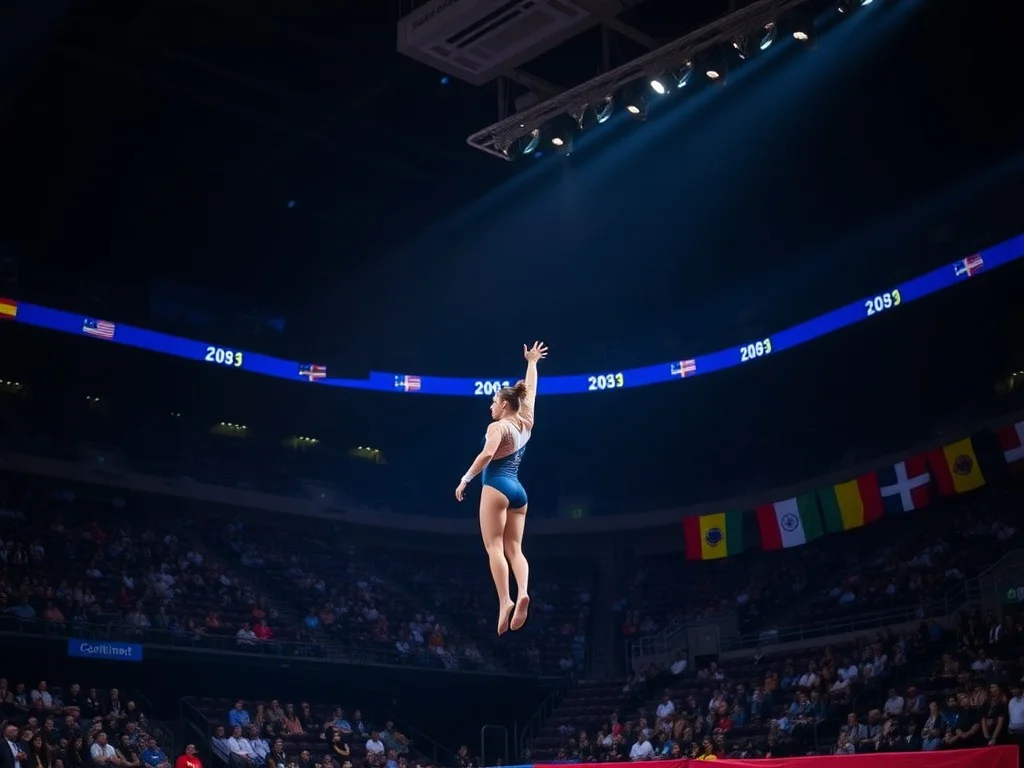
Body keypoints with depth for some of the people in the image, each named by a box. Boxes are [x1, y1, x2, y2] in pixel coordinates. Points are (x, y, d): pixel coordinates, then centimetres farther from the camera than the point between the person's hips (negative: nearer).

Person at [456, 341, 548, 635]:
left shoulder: (498, 427, -6)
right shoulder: (526, 423, 12)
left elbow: (486, 455, -23)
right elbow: (530, 390, 25)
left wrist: (465, 479, -15)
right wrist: (532, 362, 38)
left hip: (497, 488, -7)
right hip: (518, 491, 7)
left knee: (494, 547, -10)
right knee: (515, 549, 1)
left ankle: (504, 601, -24)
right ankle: (522, 594, -23)